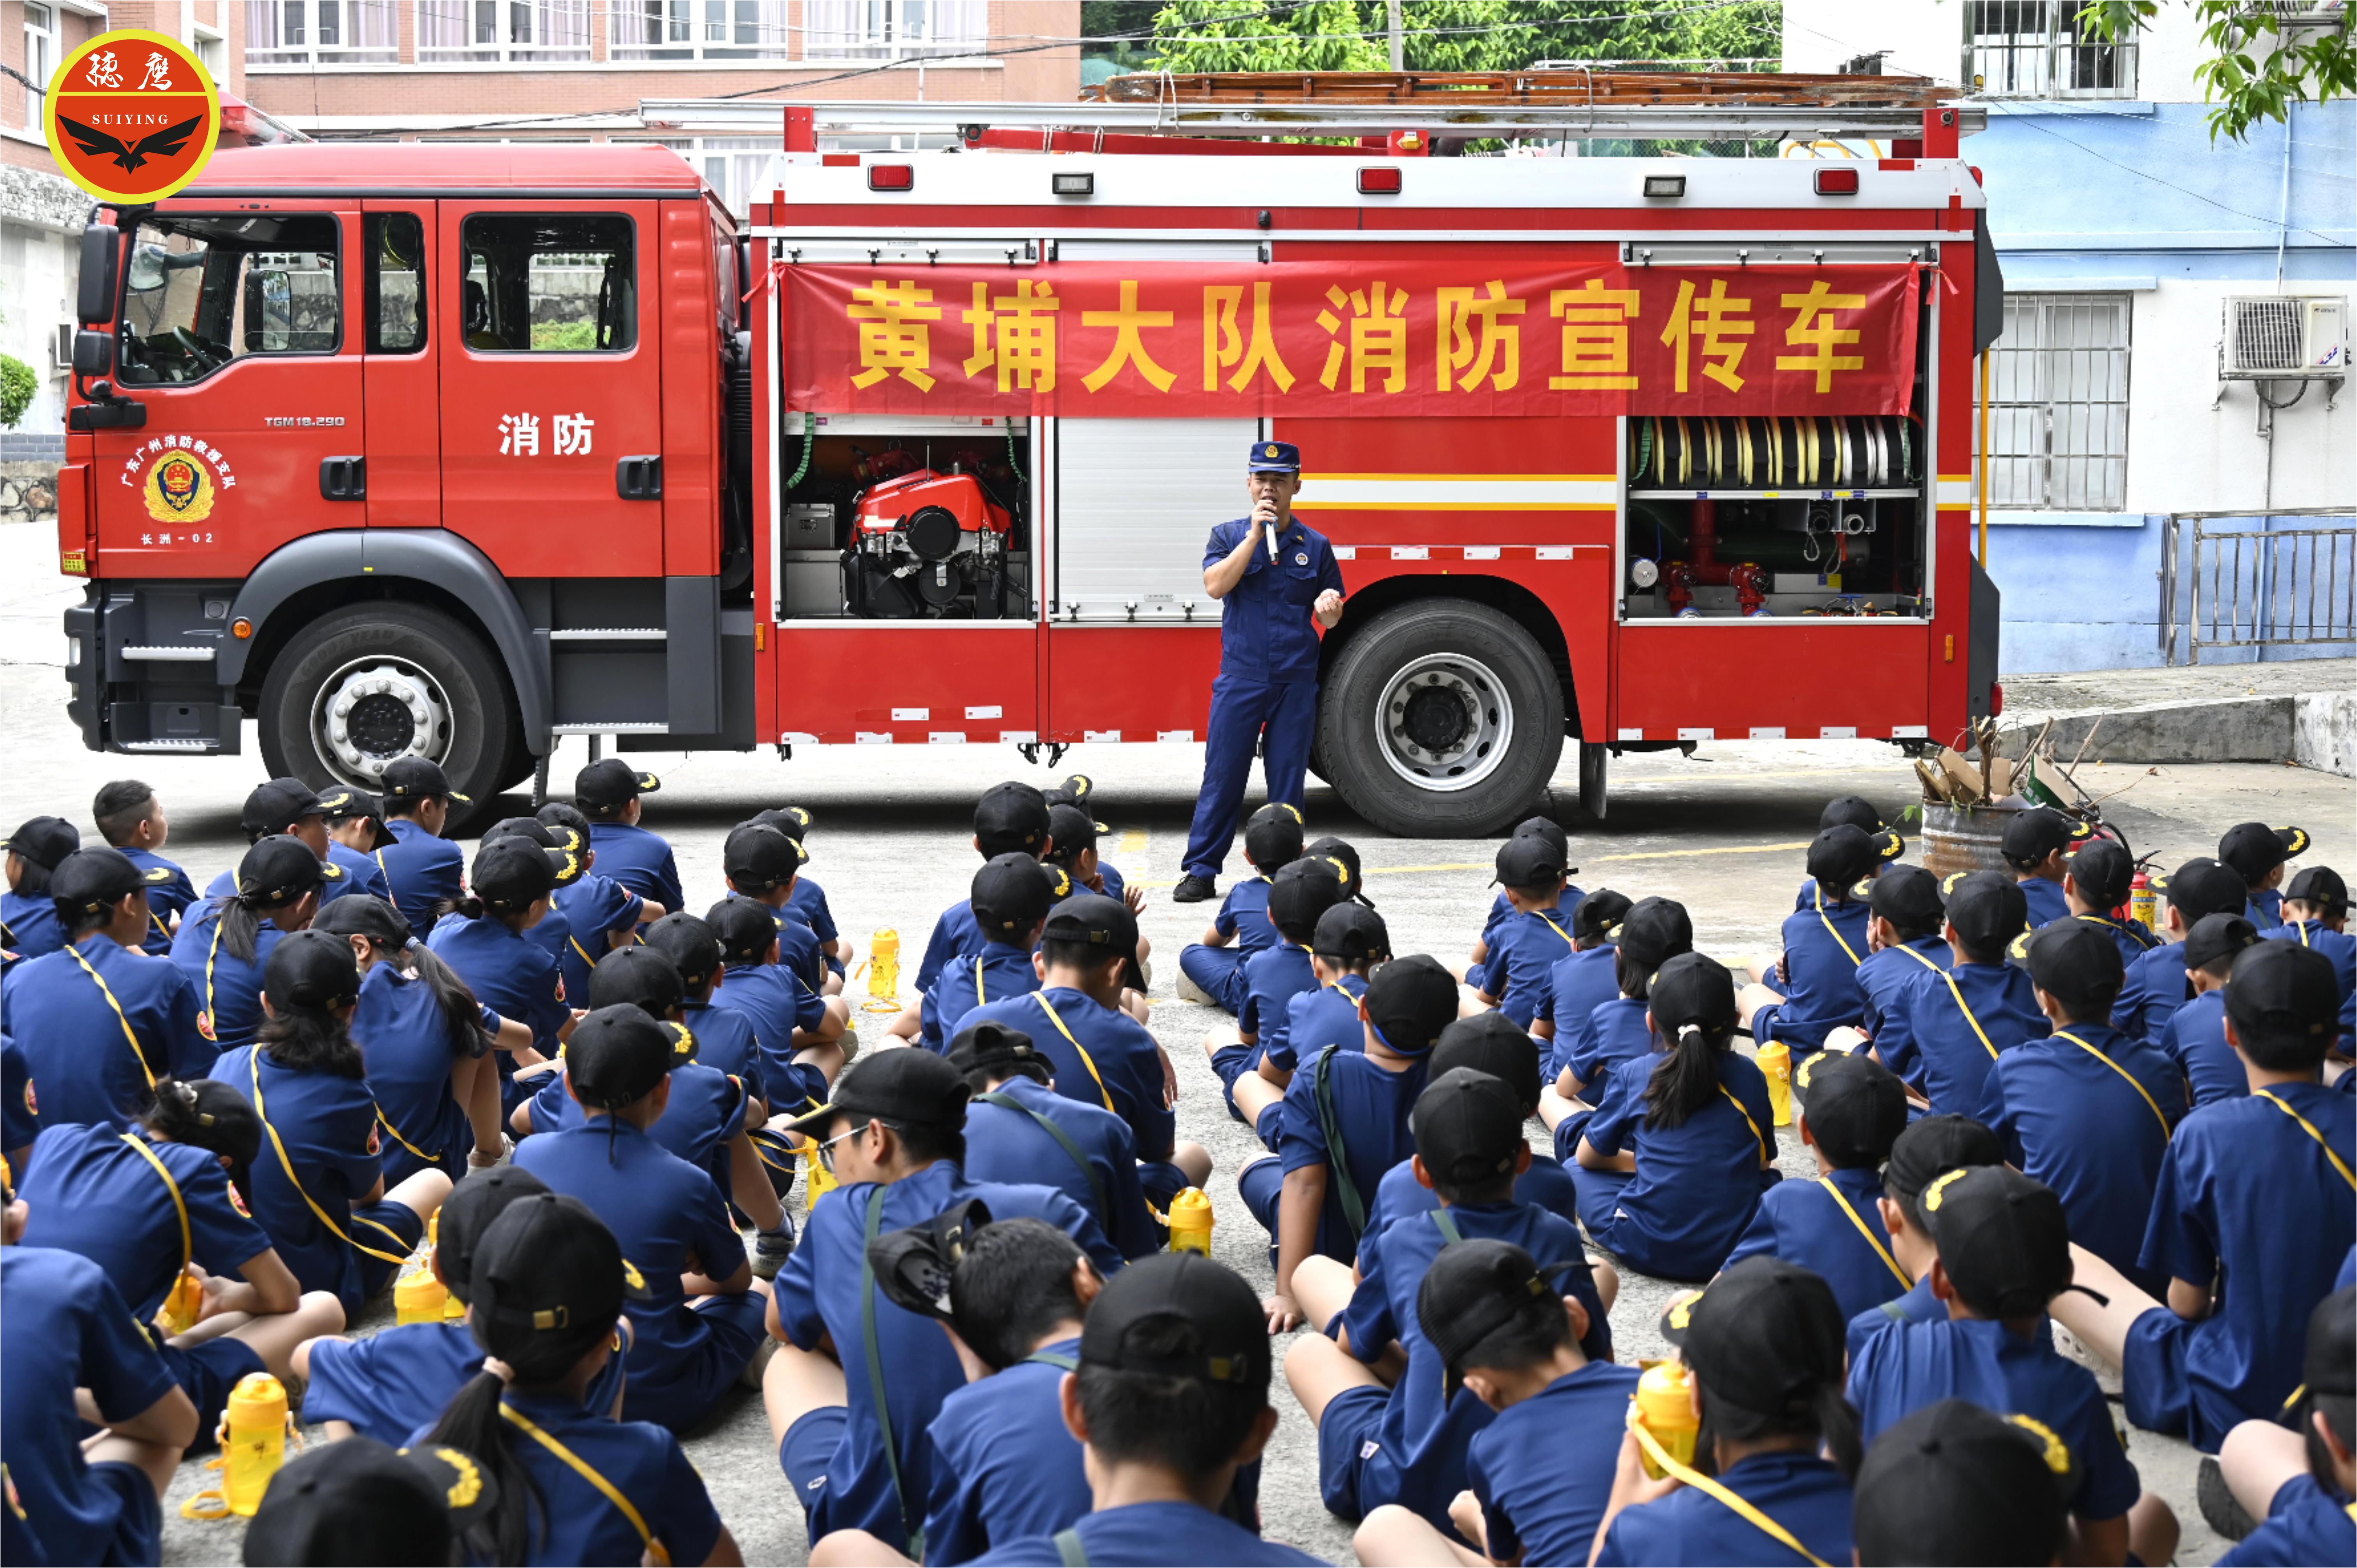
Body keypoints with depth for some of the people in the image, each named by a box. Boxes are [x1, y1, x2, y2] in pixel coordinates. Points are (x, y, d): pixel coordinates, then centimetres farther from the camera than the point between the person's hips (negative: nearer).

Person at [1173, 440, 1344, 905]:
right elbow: (1215, 585, -13)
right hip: (1240, 678, -1)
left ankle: (1283, 871, 11)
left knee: (1287, 779, 4)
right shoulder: (1228, 536, 5)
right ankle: (1201, 870, 3)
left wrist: (1330, 608, -14)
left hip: (1296, 682, 1)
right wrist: (1256, 534, -15)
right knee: (1222, 775, -1)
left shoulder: (1315, 546, 8)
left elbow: (1330, 616, 11)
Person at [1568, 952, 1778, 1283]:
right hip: (1738, 1249, -1)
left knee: (1575, 1168, 23)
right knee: (1767, 1176, 31)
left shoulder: (1633, 1075, -3)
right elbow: (1763, 1163, 14)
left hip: (1649, 1251, 1)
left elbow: (1587, 1156, 10)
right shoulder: (1749, 1077, 1)